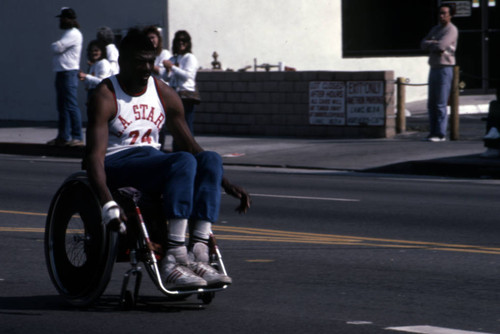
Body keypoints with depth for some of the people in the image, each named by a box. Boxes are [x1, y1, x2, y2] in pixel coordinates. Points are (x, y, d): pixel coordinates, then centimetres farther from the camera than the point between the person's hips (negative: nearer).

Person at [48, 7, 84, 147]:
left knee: (71, 106, -11)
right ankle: (64, 137, 15)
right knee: (62, 107, 12)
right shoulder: (67, 33, 21)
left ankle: (77, 137, -11)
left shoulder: (73, 34, -12)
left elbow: (57, 48, -18)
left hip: (69, 73, -11)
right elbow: (57, 49, 24)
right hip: (61, 72, 11)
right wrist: (57, 46, 5)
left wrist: (55, 45, 2)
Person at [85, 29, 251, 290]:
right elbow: (94, 155, -20)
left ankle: (198, 255, -34)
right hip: (117, 164, -7)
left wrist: (226, 185, 5)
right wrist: (108, 205, -35)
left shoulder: (164, 94, 10)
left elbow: (190, 146, 15)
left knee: (211, 160, -21)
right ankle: (173, 260, -42)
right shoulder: (105, 97, -10)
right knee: (183, 162, -32)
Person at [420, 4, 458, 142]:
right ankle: (433, 132, 13)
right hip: (434, 68, 8)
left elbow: (440, 46, -20)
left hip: (445, 68, -8)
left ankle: (440, 134, -8)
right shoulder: (435, 29, 18)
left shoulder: (452, 30, -8)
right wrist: (435, 44, -10)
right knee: (431, 104, 8)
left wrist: (430, 45, -1)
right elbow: (423, 44, 7)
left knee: (441, 104, -10)